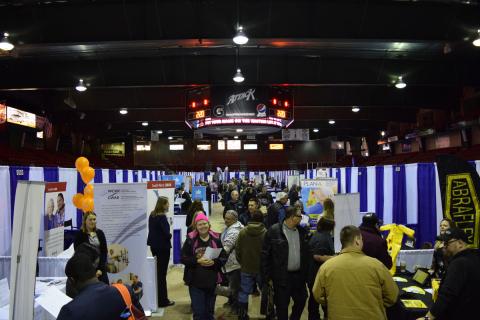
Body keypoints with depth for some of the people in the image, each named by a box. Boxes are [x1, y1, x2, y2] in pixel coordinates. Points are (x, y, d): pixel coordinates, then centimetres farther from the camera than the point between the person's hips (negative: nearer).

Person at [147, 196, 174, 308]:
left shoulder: (152, 215, 6)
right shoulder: (162, 217, -20)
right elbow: (166, 233, -24)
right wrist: (170, 235, -4)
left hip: (154, 246, 8)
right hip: (163, 247, -8)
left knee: (156, 272, 18)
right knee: (162, 273, 1)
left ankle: (157, 298, 30)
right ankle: (162, 300, 11)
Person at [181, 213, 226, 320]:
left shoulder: (216, 239, -1)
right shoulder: (190, 239, -5)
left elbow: (224, 258, 1)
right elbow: (183, 258, -5)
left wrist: (214, 262, -18)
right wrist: (197, 261, -18)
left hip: (212, 281, 2)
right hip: (195, 281, -2)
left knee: (209, 311, 17)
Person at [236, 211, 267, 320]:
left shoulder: (242, 232, -10)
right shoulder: (266, 233, -15)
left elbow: (237, 250, -3)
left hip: (246, 268, 1)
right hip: (262, 269, 0)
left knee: (243, 293, 14)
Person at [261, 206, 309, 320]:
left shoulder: (302, 232, 6)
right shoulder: (274, 231, -11)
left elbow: (306, 254, 11)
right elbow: (265, 254, -8)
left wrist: (305, 273, 6)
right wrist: (267, 276, -10)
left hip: (299, 275, 5)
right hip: (282, 276, -5)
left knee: (301, 301, 16)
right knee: (282, 306, 7)